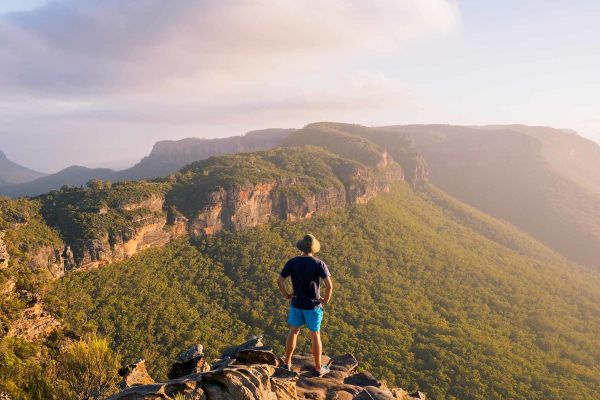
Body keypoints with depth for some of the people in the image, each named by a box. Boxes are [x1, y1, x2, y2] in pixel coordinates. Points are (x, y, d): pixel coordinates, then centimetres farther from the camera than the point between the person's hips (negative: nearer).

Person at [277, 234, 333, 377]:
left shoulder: (292, 262, -10)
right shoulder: (319, 264, -17)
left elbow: (279, 281, -14)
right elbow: (329, 285, -24)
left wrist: (286, 295, 1)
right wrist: (326, 300, -6)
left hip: (296, 304, 2)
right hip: (313, 305, -2)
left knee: (293, 332, 21)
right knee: (315, 335, 12)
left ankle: (287, 363, 32)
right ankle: (318, 368, 24)